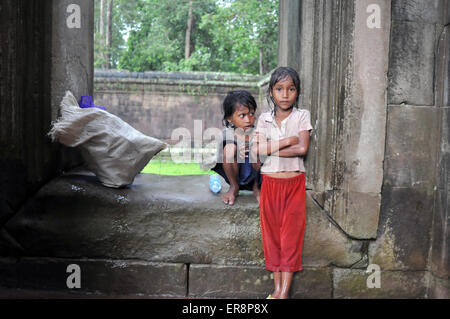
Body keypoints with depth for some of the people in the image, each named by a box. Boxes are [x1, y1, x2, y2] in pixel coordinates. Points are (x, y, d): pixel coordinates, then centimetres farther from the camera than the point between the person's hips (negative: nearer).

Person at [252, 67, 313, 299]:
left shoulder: (302, 116, -1)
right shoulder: (264, 119, 5)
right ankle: (277, 287, 16)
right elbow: (256, 151, -9)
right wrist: (287, 141, -15)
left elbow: (302, 149, -16)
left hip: (294, 183, -2)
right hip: (270, 182, 2)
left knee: (291, 234, -1)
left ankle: (285, 291, 2)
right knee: (272, 234, 6)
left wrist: (270, 147, -12)